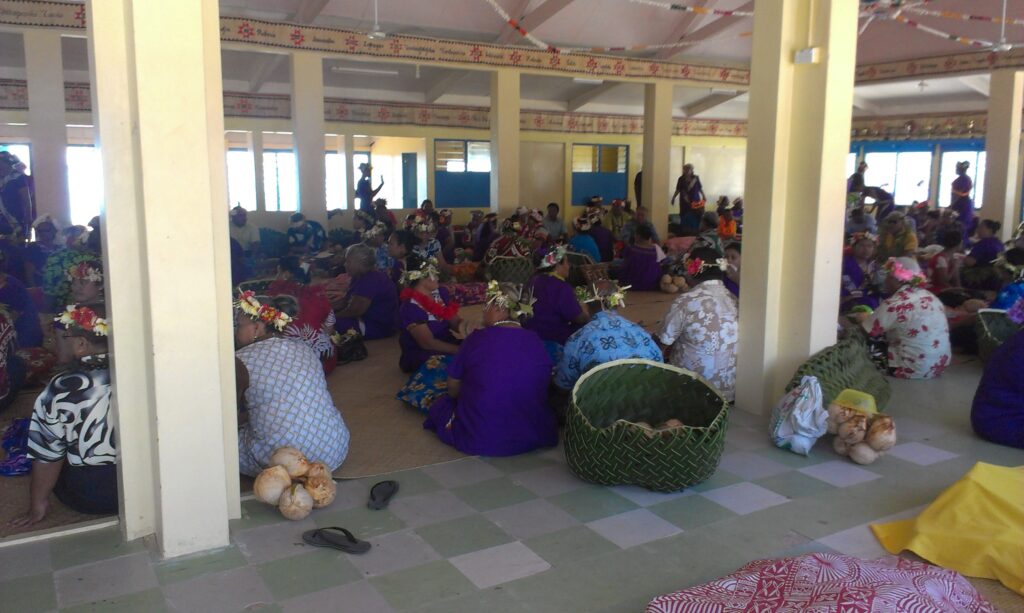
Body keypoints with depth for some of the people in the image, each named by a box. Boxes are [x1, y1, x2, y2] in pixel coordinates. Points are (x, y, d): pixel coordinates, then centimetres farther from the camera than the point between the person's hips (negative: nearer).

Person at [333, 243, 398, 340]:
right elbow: (345, 302, 13)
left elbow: (354, 310, -25)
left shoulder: (371, 280, -22)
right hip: (367, 320, 11)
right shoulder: (360, 278, 12)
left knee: (334, 323, -18)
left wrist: (333, 316, -11)